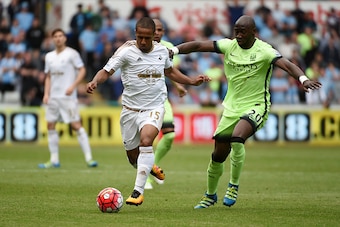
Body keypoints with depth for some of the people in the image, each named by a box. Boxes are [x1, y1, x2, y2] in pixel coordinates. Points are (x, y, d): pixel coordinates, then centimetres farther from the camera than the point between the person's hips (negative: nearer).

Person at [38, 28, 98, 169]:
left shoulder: (71, 53, -3)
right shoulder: (49, 56, 14)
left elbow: (82, 70, -6)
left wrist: (73, 86, -17)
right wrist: (46, 94, 7)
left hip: (67, 97, -6)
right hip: (53, 97, 6)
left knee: (76, 125, -11)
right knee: (50, 126, 5)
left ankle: (88, 158, -10)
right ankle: (54, 160, 10)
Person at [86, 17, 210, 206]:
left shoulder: (162, 51, 3)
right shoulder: (126, 51, -10)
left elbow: (169, 71, 24)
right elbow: (106, 71, -13)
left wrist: (192, 81, 21)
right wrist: (94, 82, -33)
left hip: (154, 108, 0)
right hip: (130, 109, 0)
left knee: (146, 141, -28)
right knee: (133, 156, 8)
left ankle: (138, 191, -29)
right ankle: (149, 167, 46)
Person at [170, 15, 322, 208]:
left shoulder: (264, 51, -13)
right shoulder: (229, 46, 0)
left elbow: (287, 65, -27)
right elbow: (198, 45, -2)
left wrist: (303, 79, -45)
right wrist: (174, 50, -16)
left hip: (256, 106, -5)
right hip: (231, 107, 5)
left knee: (237, 138, -32)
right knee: (218, 155, 8)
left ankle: (234, 186, -13)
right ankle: (210, 195, 31)